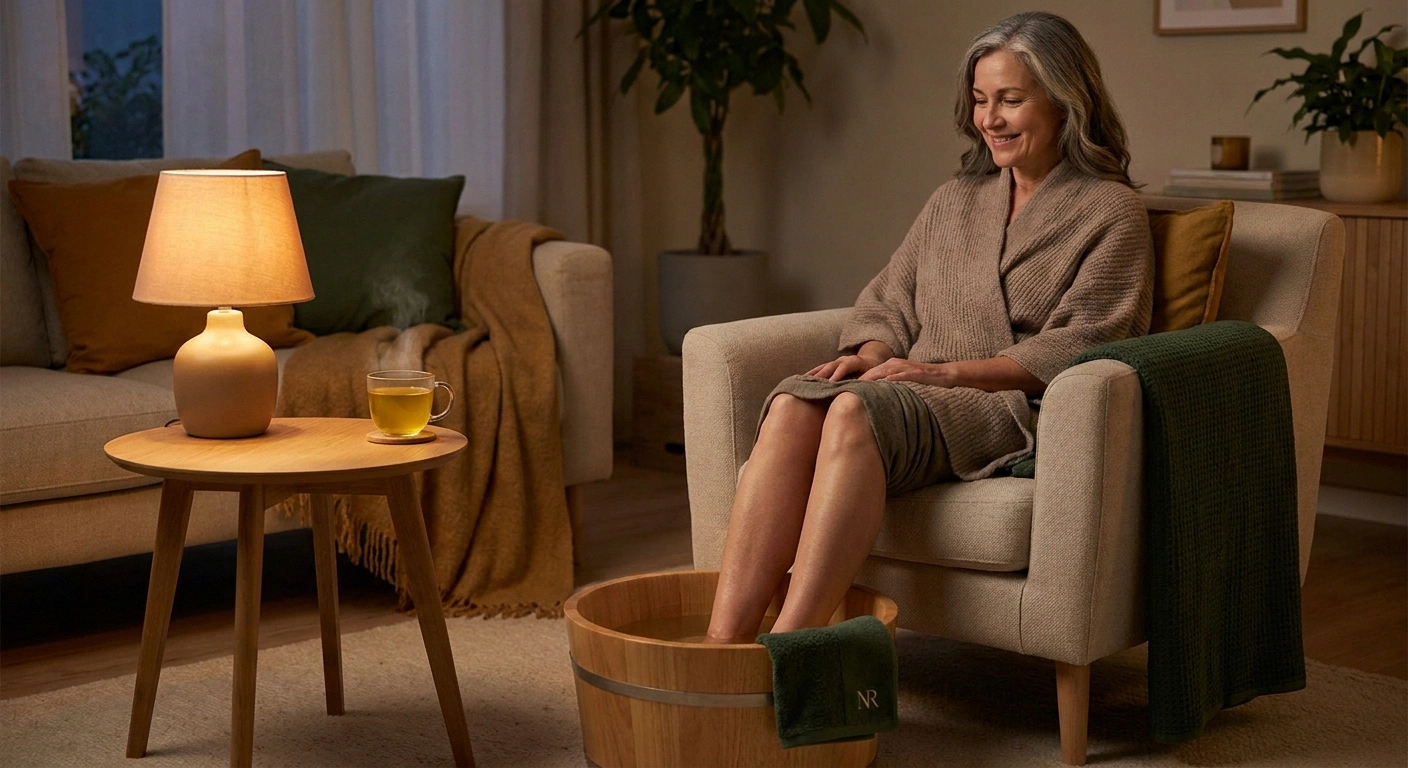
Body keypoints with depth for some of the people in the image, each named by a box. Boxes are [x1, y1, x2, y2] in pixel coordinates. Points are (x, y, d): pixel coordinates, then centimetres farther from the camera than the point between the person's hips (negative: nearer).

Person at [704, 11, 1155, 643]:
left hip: (1014, 412, -5)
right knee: (794, 403, -29)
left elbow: (1080, 347, -5)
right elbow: (888, 301, 24)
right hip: (913, 400, 6)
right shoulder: (952, 203, 26)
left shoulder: (1110, 212, 6)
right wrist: (871, 353, -1)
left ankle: (785, 649, -44)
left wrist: (944, 371, -14)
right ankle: (724, 643, -40)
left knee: (856, 408, -35)